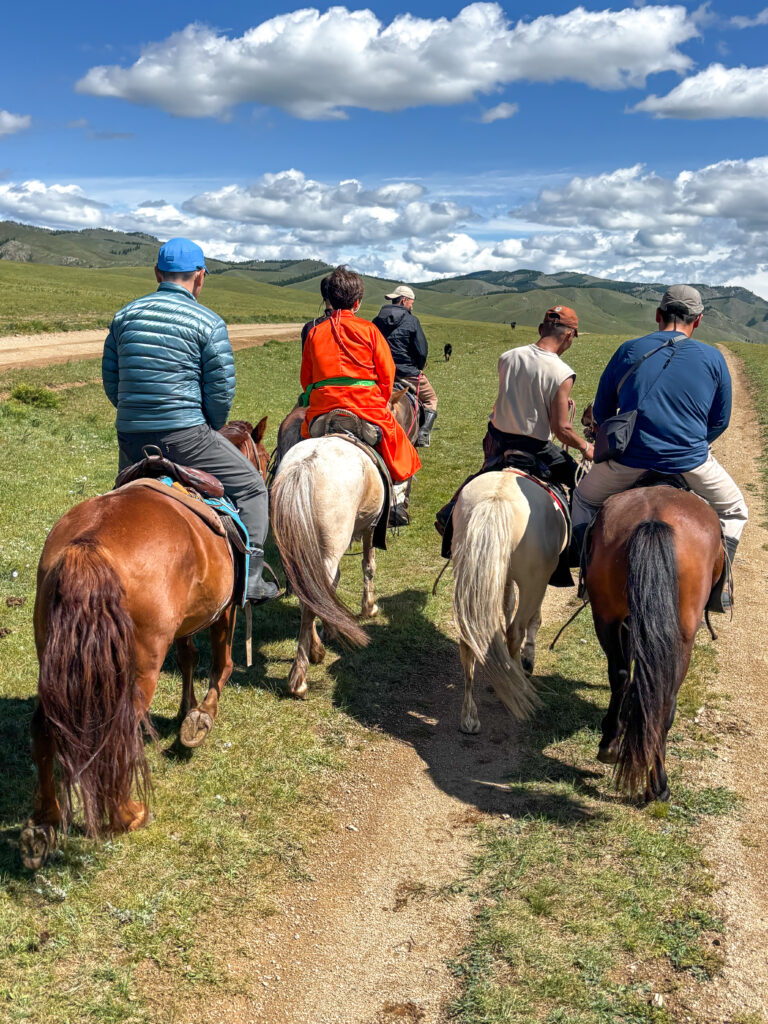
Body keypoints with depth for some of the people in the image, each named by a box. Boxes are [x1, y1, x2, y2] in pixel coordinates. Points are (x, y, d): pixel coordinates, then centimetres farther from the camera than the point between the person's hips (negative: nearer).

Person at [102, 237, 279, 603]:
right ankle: (250, 579, 3)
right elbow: (221, 391, -7)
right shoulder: (209, 322, -4)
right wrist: (209, 429, 10)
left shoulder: (125, 315, 10)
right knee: (250, 487, 8)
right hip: (185, 435, -5)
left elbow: (110, 380, 14)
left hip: (131, 437, 5)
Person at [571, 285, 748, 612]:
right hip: (691, 464, -1)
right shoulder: (713, 358, 2)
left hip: (628, 461, 1)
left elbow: (601, 413, 11)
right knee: (733, 511, 25)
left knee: (584, 498, 28)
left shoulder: (628, 351, 4)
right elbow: (719, 422, 8)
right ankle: (716, 582, 10)